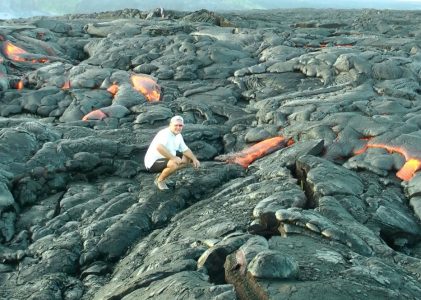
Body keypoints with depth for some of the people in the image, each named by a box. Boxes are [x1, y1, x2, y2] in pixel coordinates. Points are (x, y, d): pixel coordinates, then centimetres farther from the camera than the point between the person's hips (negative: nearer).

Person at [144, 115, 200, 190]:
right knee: (174, 164, -35)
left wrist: (194, 159, -3)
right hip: (153, 163, -10)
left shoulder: (178, 136, 5)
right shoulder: (164, 133, -24)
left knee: (187, 159, 11)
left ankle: (162, 175, 11)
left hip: (166, 159, 10)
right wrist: (173, 158, -42)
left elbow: (185, 149, 13)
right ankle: (160, 180, -6)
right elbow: (159, 147, -42)